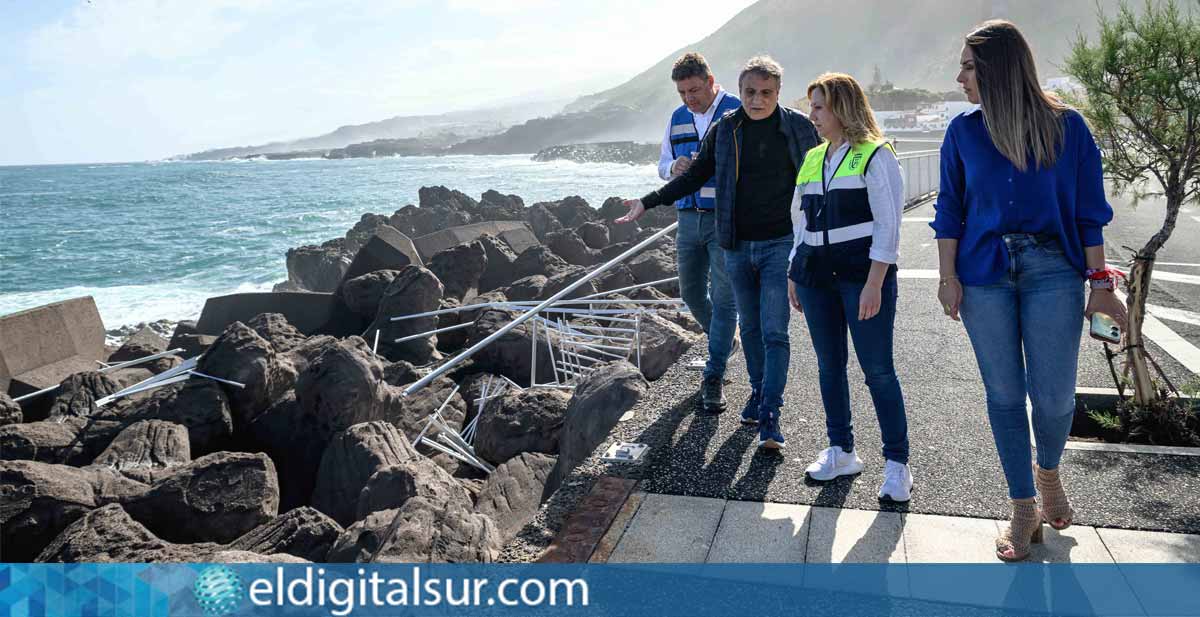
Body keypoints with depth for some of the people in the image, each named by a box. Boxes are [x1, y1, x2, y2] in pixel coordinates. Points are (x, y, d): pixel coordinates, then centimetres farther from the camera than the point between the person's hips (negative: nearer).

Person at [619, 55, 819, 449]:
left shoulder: (798, 127, -3)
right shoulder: (724, 129, 2)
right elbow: (695, 176, 10)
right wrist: (648, 203, 6)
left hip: (780, 244, -3)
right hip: (737, 246, 3)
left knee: (774, 332, -8)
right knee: (749, 327, 14)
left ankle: (770, 416, -6)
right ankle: (758, 391, 32)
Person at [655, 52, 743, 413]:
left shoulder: (738, 113, -5)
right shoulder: (677, 119, 13)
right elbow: (663, 165, 19)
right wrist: (674, 168, -5)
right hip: (689, 218, 6)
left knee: (724, 298, -4)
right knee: (691, 292, 13)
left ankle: (714, 377, 4)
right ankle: (721, 341, 40)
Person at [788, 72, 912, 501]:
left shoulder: (875, 156, -3)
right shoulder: (812, 159, 16)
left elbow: (888, 224, -9)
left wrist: (874, 284, -17)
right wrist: (794, 274, 15)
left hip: (864, 273, -6)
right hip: (816, 275, 6)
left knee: (878, 369, -2)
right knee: (829, 365, 9)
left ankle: (897, 463, 8)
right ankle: (841, 451, 22)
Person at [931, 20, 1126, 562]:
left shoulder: (1065, 126, 0)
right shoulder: (964, 131, 4)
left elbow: (1088, 209, 2)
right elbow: (950, 210, 6)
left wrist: (1098, 280, -1)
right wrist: (949, 277, -2)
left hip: (1053, 272, -1)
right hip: (984, 274, 2)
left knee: (1053, 397, -2)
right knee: (1004, 395, 5)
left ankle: (1047, 471, 32)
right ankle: (1024, 508, 20)